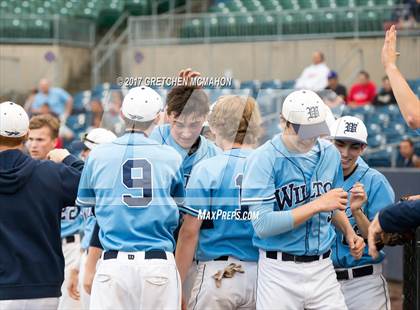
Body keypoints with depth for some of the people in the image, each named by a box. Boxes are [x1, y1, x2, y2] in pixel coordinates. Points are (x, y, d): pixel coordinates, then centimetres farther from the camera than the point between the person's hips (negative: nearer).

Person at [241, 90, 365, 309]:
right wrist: (318, 205, -19)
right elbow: (263, 225, -19)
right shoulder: (263, 160, -11)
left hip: (323, 268, 5)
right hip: (280, 270, -5)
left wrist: (348, 232, 3)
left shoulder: (330, 153, 8)